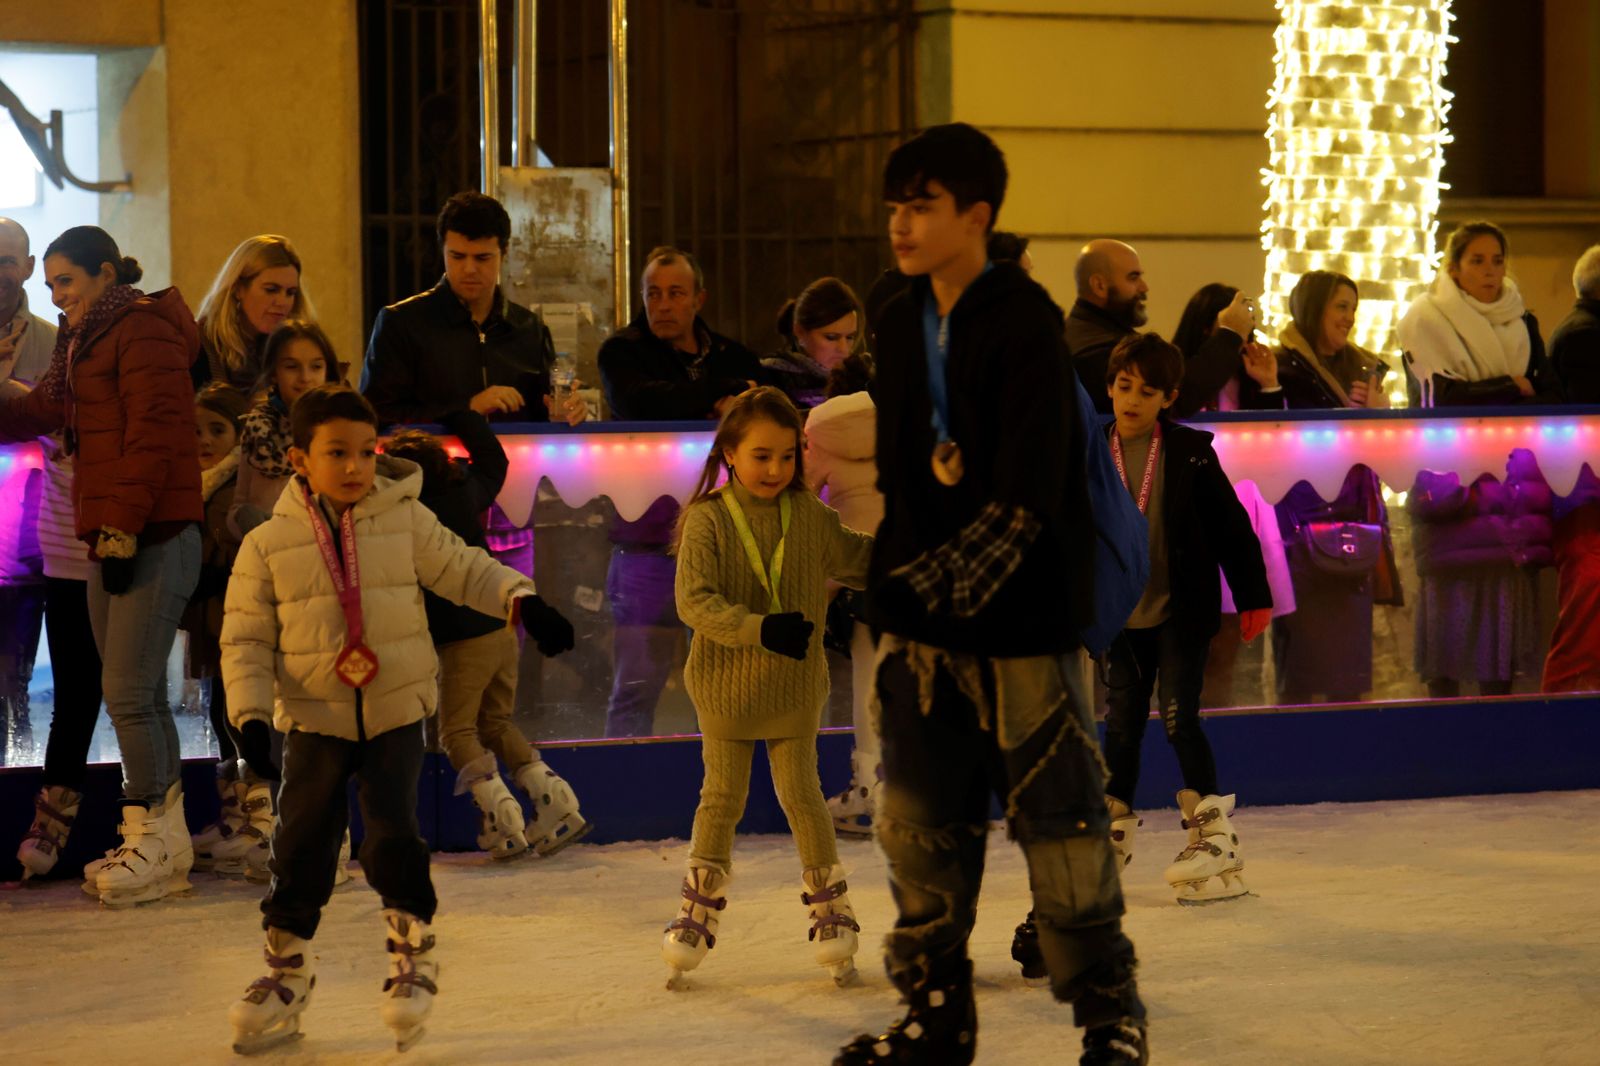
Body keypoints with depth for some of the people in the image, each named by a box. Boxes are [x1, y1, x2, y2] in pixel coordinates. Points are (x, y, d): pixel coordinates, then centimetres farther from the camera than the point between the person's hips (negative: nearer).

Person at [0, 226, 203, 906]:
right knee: (140, 695, 10)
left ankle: (148, 838, -5)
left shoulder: (143, 331, -8)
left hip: (154, 538, -10)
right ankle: (168, 844, 14)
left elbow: (153, 434, -15)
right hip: (113, 539, 10)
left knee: (127, 691, -11)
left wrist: (122, 525, -19)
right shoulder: (85, 342, 22)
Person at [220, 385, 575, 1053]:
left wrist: (521, 599, -11)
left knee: (393, 836, -7)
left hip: (396, 713, 0)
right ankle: (286, 973, 15)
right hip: (315, 720, 0)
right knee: (300, 848, 1)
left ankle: (413, 955, 12)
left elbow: (464, 570, 6)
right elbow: (245, 640, -2)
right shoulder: (268, 546, -5)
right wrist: (250, 716, -12)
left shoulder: (406, 523, -2)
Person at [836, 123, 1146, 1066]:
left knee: (1058, 821, 0)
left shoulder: (1024, 322, -11)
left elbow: (1026, 496, -17)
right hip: (924, 623, 7)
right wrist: (891, 590, 14)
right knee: (921, 824, 9)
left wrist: (950, 580, -19)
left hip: (1023, 619, -7)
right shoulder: (901, 326, 10)